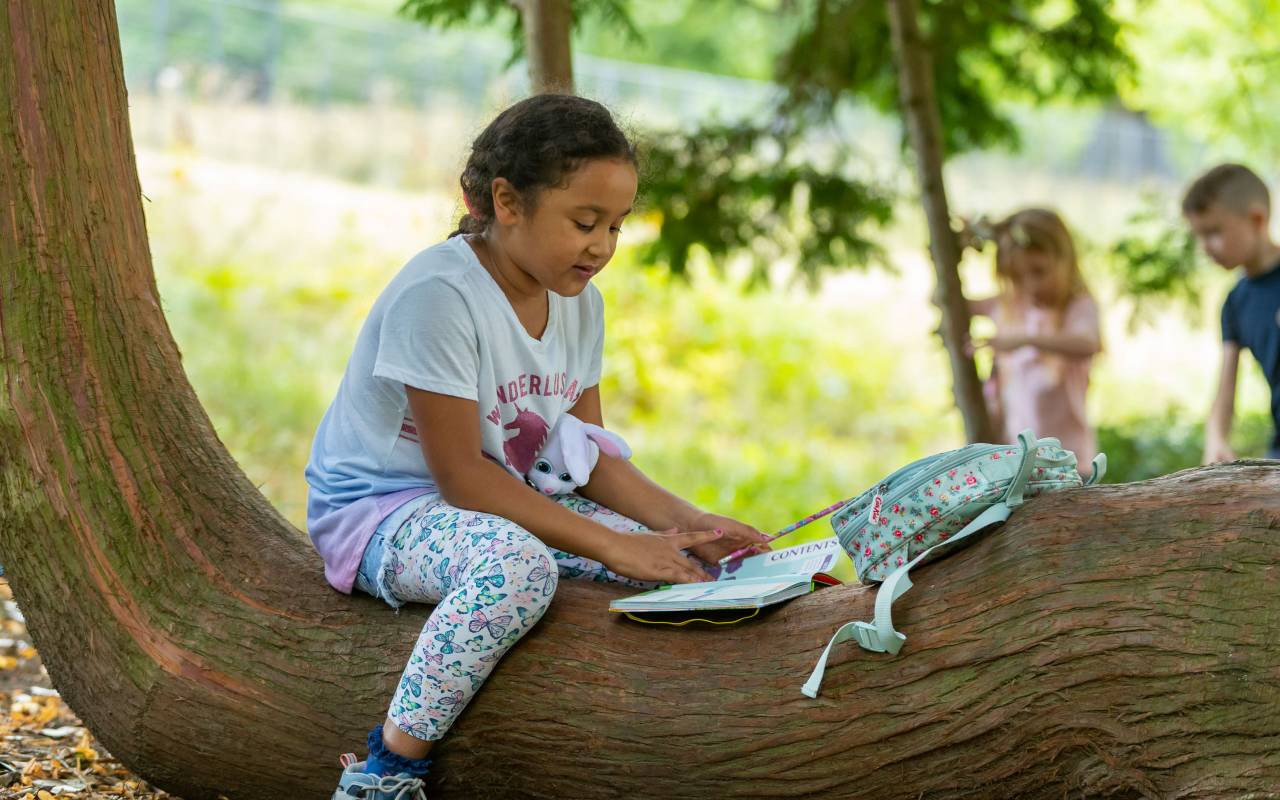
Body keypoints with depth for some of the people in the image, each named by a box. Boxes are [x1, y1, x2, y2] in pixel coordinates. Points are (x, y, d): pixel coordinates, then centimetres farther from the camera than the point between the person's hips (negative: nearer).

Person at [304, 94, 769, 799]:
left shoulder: (579, 300, 2)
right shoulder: (437, 293, -24)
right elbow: (461, 477, -24)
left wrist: (684, 521, -10)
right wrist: (610, 545, -27)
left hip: (509, 499, 8)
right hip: (378, 509, -8)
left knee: (676, 555, -9)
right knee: (518, 562, -39)